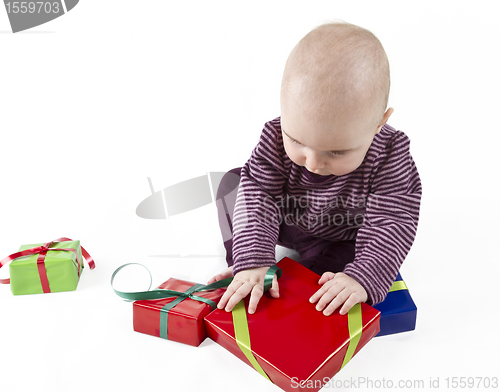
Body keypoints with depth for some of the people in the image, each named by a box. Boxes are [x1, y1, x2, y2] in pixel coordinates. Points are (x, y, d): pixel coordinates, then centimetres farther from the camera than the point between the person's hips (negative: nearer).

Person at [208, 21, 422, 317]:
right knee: (233, 182, -6)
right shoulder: (277, 139, -30)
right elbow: (257, 196, -29)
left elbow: (392, 224, -32)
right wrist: (253, 262, -39)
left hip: (343, 239, -1)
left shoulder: (389, 157, -33)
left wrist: (363, 278, -46)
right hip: (284, 222, 2)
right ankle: (243, 271, -8)